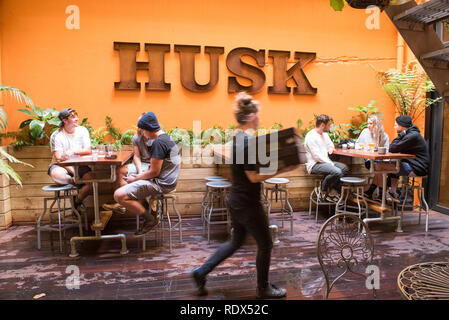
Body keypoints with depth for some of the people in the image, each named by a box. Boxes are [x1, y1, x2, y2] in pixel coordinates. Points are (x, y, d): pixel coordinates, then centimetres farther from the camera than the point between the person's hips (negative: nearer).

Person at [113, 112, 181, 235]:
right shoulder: (166, 137, 12)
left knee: (119, 195, -16)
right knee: (129, 182, 28)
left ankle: (150, 219, -4)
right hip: (166, 180, 11)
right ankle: (147, 210, 15)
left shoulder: (158, 142, -20)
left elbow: (154, 172, -20)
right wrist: (138, 175, 11)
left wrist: (135, 179, -5)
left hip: (161, 184, -11)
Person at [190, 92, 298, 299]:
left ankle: (201, 272, 28)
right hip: (247, 204, -9)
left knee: (235, 242, 23)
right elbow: (254, 177, -22)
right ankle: (263, 288, 30)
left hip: (236, 201, 9)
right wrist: (281, 170, -19)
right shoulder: (248, 142, -22)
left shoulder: (237, 138, 7)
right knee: (265, 244, 11)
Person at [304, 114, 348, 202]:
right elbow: (317, 156, -21)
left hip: (325, 161, 10)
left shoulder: (324, 134, 13)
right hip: (314, 164, -10)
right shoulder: (311, 136, -16)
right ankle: (323, 191, -8)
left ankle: (334, 191, 2)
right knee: (337, 172, -28)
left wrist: (331, 147, 8)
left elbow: (330, 143, 34)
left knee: (344, 168, -2)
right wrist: (330, 163, -16)